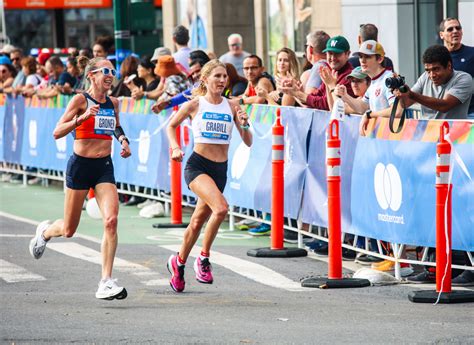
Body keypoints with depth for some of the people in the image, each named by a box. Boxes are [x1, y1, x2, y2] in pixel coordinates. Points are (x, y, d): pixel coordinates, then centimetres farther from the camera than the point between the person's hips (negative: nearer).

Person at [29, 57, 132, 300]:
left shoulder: (113, 103, 8)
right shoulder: (80, 100, -9)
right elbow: (57, 132, -15)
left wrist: (123, 139, 10)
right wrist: (82, 118, -28)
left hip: (104, 166, 4)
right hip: (81, 164, -4)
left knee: (111, 221, -17)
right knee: (69, 230, 7)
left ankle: (106, 282, -15)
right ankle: (45, 231, 44)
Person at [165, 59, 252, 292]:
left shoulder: (232, 106, 4)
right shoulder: (195, 104, -3)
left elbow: (248, 142, 6)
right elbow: (171, 126, 13)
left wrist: (244, 124, -13)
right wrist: (175, 147, -3)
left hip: (220, 169, 4)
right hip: (197, 165, -4)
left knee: (198, 222, 13)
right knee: (221, 207, -28)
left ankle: (179, 262, 36)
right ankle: (204, 258, -12)